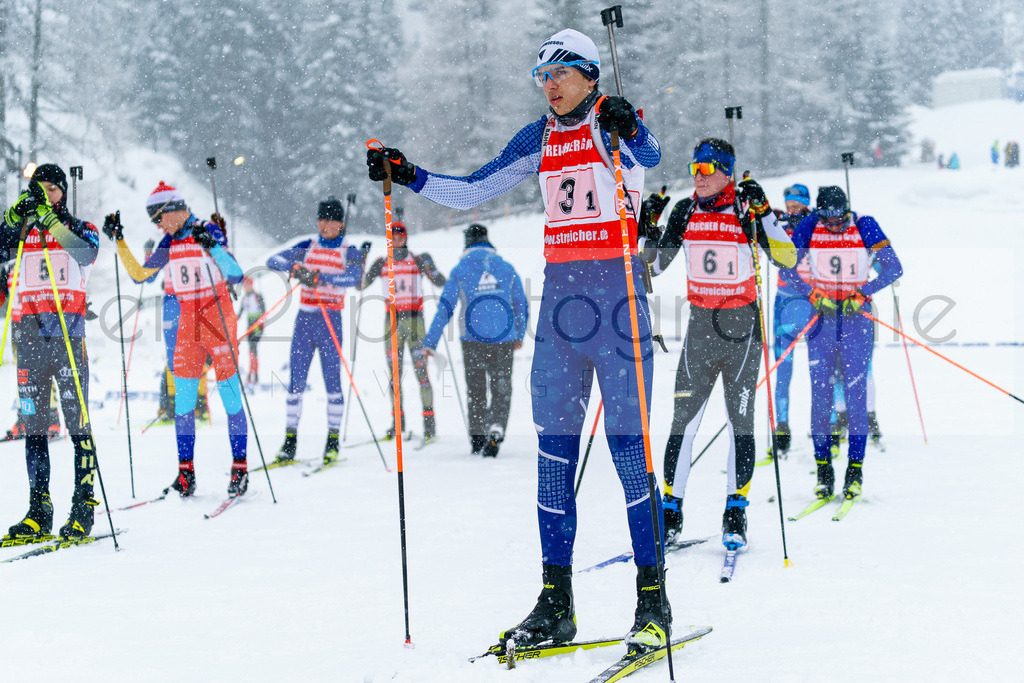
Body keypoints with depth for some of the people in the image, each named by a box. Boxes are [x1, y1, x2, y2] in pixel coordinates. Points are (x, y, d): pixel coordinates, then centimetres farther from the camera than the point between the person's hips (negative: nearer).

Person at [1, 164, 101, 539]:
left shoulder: (81, 229, 8)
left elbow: (85, 253, -15)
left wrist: (52, 217, -23)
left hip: (68, 329, -3)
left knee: (77, 420, -7)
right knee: (33, 422, 2)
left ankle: (83, 505, -5)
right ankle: (39, 510, 4)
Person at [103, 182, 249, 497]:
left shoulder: (209, 232, -9)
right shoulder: (169, 244, 8)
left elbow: (235, 274, -18)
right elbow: (139, 274, 16)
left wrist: (212, 246, -31)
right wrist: (119, 240, 10)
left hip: (219, 321, -5)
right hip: (187, 324, 5)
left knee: (230, 396, -3)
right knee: (183, 398, 0)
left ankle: (240, 468, 5)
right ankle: (185, 471, 5)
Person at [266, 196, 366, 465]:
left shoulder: (350, 252, 1)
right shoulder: (307, 247, 10)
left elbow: (353, 277, -20)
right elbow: (274, 260, -1)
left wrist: (319, 277, -33)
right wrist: (294, 267, -21)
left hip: (330, 321, -3)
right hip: (304, 319, 3)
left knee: (332, 381, -4)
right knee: (296, 381, 1)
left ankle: (333, 440, 5)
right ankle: (290, 439, 7)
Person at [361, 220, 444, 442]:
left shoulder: (417, 260, 2)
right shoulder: (382, 264, 9)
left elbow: (441, 283, -2)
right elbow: (361, 284, 6)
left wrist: (430, 267, -19)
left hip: (414, 319, -3)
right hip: (392, 321, 3)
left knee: (420, 370, -9)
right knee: (394, 372, 4)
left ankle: (429, 422, -7)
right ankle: (398, 422, 12)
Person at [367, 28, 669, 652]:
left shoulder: (616, 124, -2)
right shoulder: (539, 138, 14)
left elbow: (648, 155, -26)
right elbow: (472, 191, 15)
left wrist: (626, 131, -47)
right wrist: (409, 177, 2)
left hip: (616, 288, -6)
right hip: (559, 292, 6)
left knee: (628, 443, -7)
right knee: (554, 446, 4)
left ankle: (653, 600, -1)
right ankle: (556, 602, 9)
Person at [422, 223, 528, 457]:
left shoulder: (460, 271, -1)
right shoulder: (507, 268, 5)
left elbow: (445, 308, -3)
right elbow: (522, 306, 12)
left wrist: (430, 342, 0)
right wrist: (519, 336, 27)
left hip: (473, 339, -1)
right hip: (504, 339, 1)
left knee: (475, 389, 14)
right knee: (501, 389, 9)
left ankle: (478, 440, 17)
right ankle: (496, 428, -15)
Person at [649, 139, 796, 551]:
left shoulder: (747, 212, -6)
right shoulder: (685, 212, 5)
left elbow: (787, 259, -15)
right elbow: (655, 266, 12)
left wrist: (763, 213, -23)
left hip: (742, 328, -3)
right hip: (700, 325, 3)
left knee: (740, 420, -2)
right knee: (684, 420, -1)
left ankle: (735, 515, 6)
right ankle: (671, 511, 7)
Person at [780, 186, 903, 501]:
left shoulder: (865, 227, -8)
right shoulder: (809, 228, -4)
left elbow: (894, 268, -8)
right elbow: (787, 269, 0)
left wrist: (861, 294, -18)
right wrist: (814, 294, -14)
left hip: (856, 315, -1)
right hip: (821, 317, 2)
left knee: (855, 392, -6)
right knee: (820, 392, -2)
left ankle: (855, 469, 0)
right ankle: (823, 469, 5)